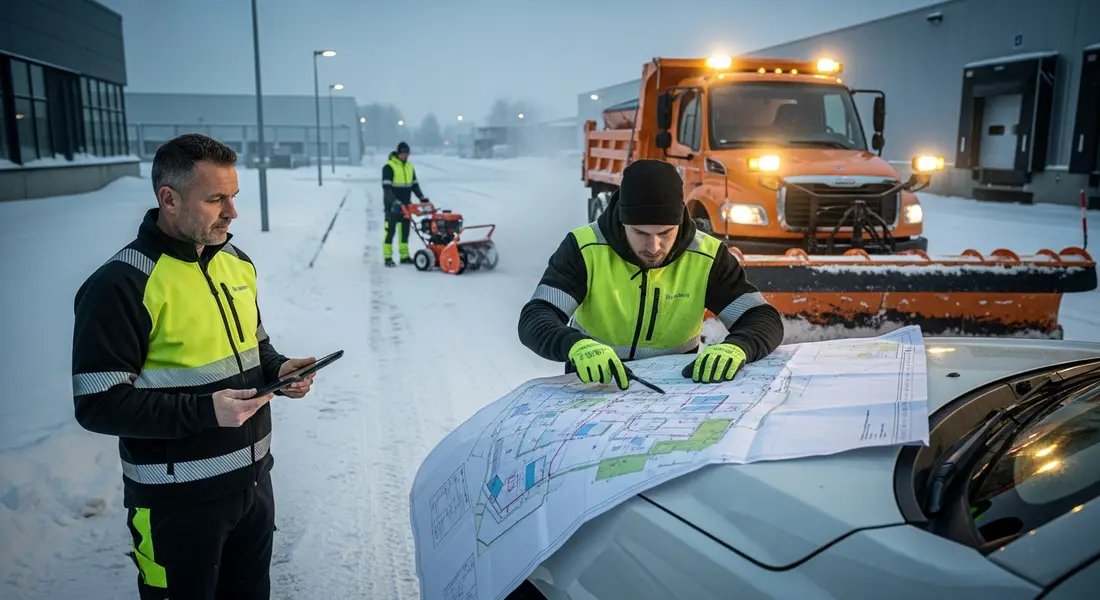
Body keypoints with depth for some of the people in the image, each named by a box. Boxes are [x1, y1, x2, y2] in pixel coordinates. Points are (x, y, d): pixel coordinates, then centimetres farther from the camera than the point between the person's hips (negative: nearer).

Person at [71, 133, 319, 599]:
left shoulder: (236, 262, 4)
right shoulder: (121, 285, -19)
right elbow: (98, 404, -19)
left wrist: (278, 369, -4)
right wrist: (204, 411, -26)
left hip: (253, 478, 7)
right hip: (179, 499, -7)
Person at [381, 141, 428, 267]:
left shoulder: (410, 167, 12)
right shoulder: (388, 167, -10)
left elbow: (414, 185, 18)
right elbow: (386, 187, -18)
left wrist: (422, 198, 6)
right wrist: (394, 201, -29)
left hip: (406, 206, 7)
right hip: (392, 206, -7)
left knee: (405, 231, 9)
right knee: (390, 231, -4)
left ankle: (404, 256, 16)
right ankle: (388, 258, 0)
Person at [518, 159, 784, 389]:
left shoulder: (707, 256, -11)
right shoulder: (584, 249, -15)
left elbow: (766, 320, -13)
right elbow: (533, 320, -23)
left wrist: (735, 348, -36)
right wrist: (576, 346, -45)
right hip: (595, 385, -1)